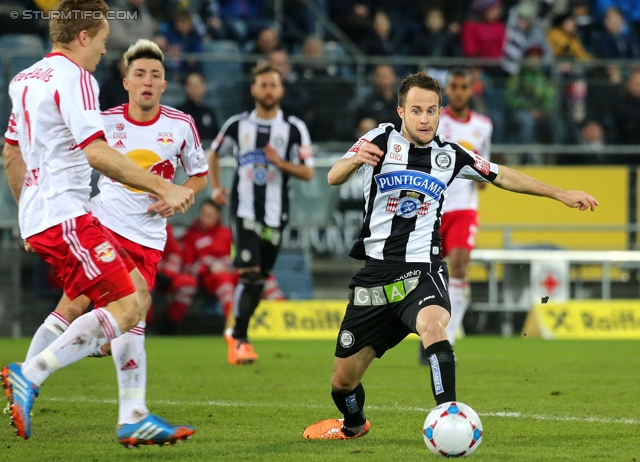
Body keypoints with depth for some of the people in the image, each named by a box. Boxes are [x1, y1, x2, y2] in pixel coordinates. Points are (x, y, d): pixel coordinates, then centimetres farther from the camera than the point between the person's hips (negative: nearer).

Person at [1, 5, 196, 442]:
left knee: (138, 291, 12)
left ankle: (133, 415, 8)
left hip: (38, 217, 10)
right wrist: (163, 188, -21)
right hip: (65, 216, -10)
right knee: (126, 307, -14)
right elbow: (97, 153, -22)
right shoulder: (75, 79, -11)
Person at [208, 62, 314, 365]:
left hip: (275, 215, 2)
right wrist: (215, 187, 9)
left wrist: (280, 162, -16)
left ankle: (236, 333, 27)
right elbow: (214, 153, 21)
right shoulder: (238, 125, 3)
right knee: (249, 275, -16)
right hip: (244, 212, -2)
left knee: (259, 281, 8)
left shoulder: (294, 129, 0)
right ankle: (239, 341, -10)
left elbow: (308, 172, 0)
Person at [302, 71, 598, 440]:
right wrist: (354, 160, -40)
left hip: (421, 271, 0)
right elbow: (334, 179, -16)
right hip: (375, 271, 0)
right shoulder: (381, 139, -2)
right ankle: (353, 424, 42)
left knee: (432, 324, -37)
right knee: (342, 380, 8)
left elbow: (503, 176, 19)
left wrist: (561, 194, 15)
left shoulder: (450, 155, 6)